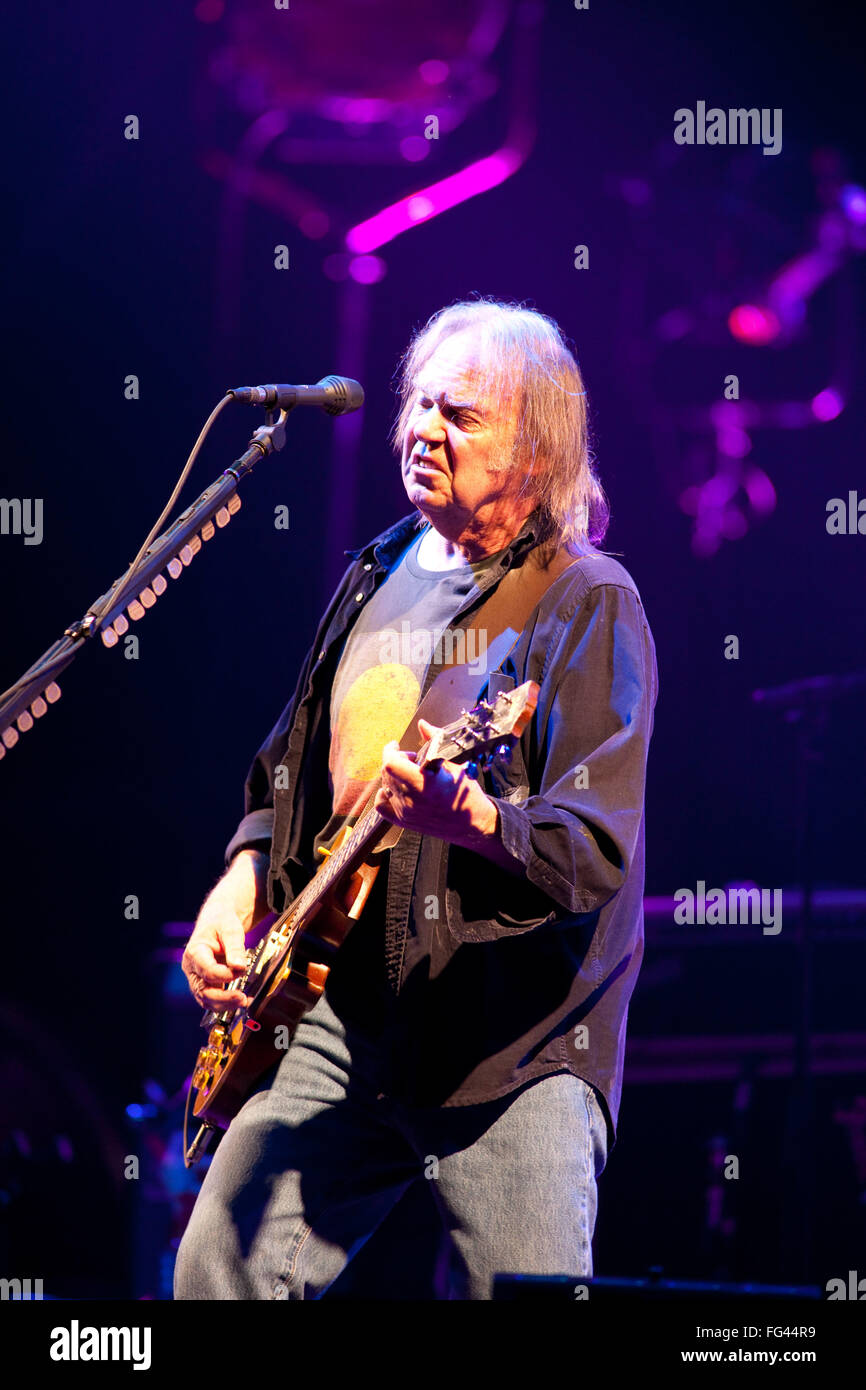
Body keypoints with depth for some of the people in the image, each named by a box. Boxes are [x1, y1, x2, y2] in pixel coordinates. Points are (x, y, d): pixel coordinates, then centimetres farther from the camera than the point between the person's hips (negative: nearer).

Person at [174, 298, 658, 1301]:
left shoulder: (586, 603, -7)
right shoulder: (376, 577, 14)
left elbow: (598, 851, -18)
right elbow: (288, 774, 26)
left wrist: (472, 821, -37)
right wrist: (242, 881, 8)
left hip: (516, 1040, -6)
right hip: (344, 1011, 6)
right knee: (220, 1271, 0)